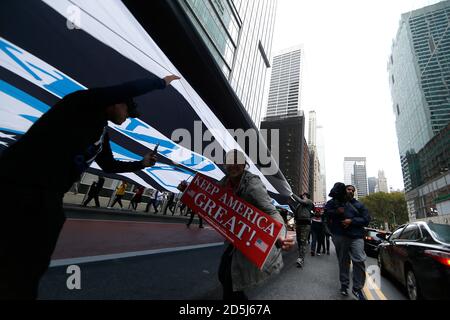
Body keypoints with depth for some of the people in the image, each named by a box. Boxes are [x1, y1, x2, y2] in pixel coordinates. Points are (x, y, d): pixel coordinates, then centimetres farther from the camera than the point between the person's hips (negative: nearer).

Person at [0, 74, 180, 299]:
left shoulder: (102, 132, 20)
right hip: (21, 188, -10)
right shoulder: (85, 103, -6)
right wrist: (163, 82, -6)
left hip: (46, 196, 10)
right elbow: (132, 89, -21)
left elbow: (109, 166, 31)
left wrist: (142, 164, 25)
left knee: (34, 266, 17)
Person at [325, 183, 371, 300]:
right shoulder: (335, 201, 12)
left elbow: (366, 219, 5)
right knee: (343, 262, 7)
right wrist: (335, 212, -10)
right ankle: (344, 285, 20)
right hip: (340, 236, 0)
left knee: (359, 261, -11)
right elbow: (325, 211, 7)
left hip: (356, 236, 0)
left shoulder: (358, 205, 14)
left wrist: (352, 221, -9)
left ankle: (357, 288, 3)